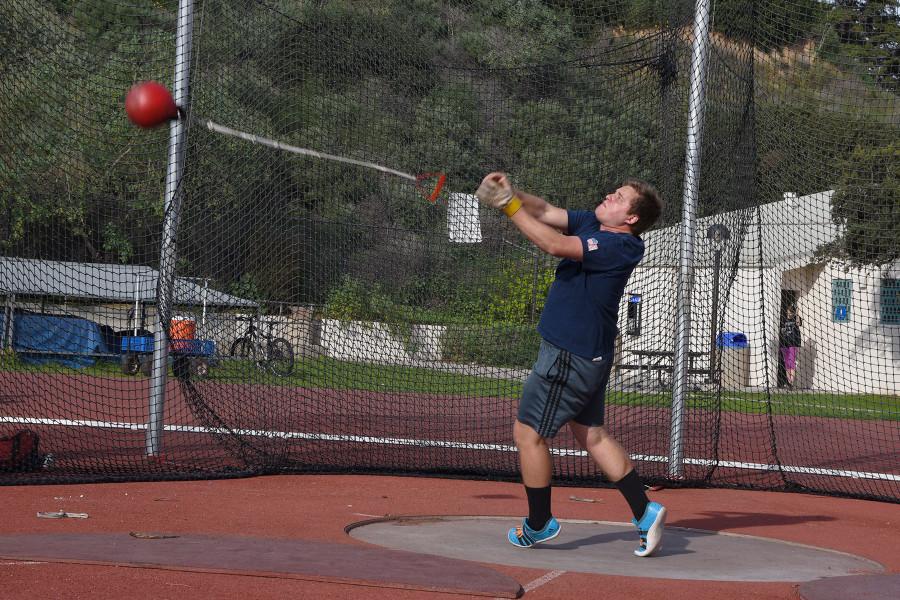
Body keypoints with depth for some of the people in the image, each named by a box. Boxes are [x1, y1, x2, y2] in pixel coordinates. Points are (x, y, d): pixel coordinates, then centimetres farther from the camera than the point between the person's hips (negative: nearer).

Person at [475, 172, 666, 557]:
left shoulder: (620, 246, -22)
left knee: (528, 433, 2)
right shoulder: (592, 223, 6)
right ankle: (645, 513, 16)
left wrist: (509, 206, -25)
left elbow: (555, 245, -29)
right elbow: (546, 212, 5)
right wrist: (511, 194, -13)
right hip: (589, 352, 10)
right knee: (591, 434, 17)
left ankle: (538, 525, 16)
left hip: (569, 357, -10)